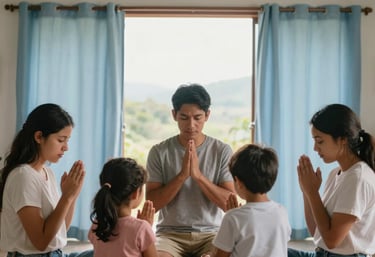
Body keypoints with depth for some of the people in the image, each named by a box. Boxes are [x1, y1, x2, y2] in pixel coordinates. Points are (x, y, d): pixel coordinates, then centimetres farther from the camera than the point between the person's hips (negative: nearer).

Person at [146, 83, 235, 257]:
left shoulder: (222, 151, -1)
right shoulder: (159, 152, -1)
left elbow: (230, 203, -7)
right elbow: (151, 204, -5)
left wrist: (198, 175, -18)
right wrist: (182, 175, -17)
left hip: (211, 233, 0)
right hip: (171, 233, 0)